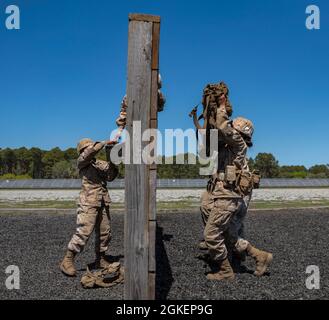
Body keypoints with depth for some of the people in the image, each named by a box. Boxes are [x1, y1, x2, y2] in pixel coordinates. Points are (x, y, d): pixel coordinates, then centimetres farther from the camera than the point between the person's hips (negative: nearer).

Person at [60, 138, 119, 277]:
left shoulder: (100, 164, 18)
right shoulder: (82, 161, 2)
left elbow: (111, 176, 5)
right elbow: (90, 152, -19)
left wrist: (110, 160, -2)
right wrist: (105, 143, -15)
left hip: (103, 203, 6)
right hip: (89, 202, -6)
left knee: (104, 233, 9)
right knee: (83, 232, -12)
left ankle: (100, 260, 24)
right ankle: (67, 261, 1)